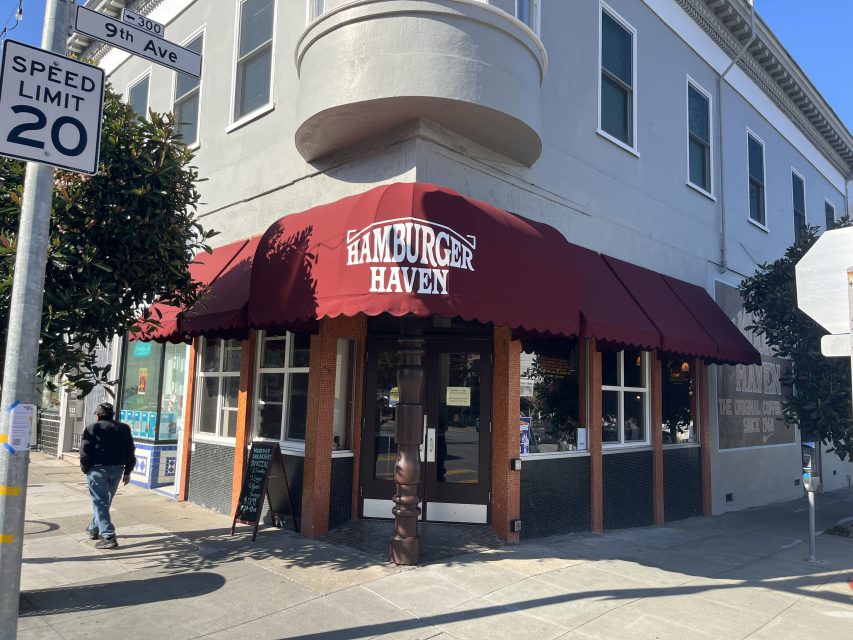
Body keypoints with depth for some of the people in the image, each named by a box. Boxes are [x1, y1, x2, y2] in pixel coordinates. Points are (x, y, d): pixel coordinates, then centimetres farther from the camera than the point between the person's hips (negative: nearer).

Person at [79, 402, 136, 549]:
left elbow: (85, 451, -10)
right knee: (105, 501, 20)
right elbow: (131, 452, 8)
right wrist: (127, 472, 14)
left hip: (98, 470, -5)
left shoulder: (92, 428, -5)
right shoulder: (124, 428, 9)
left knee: (100, 503, -2)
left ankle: (108, 537, -8)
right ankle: (93, 529, 36)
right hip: (117, 470, 5)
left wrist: (85, 469, 2)